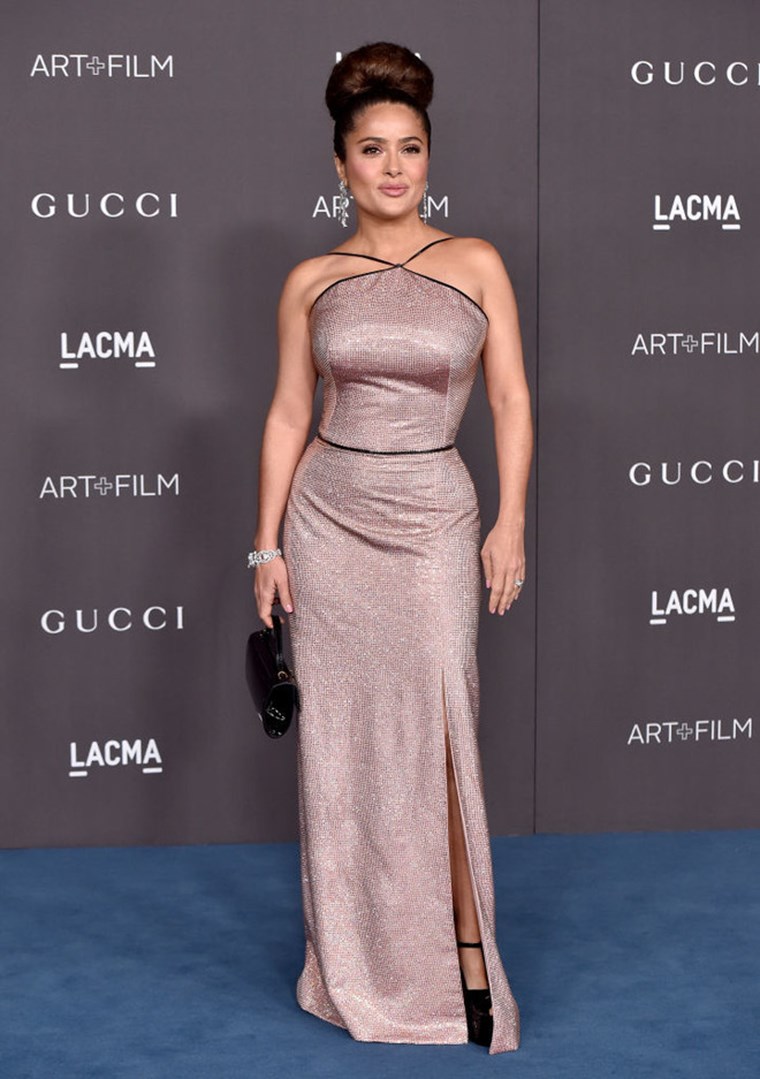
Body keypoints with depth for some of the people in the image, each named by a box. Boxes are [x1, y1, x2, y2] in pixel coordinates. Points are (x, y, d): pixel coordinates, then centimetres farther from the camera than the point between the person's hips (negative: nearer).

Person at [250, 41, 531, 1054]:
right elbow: (288, 417, 7)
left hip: (433, 517, -2)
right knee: (341, 734, 6)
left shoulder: (475, 265, 1)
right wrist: (268, 542, 3)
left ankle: (465, 949, 6)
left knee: (436, 734, -5)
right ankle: (357, 958, 19)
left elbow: (511, 402, 1)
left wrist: (512, 522, -5)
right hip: (328, 517, 2)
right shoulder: (311, 282, 4)